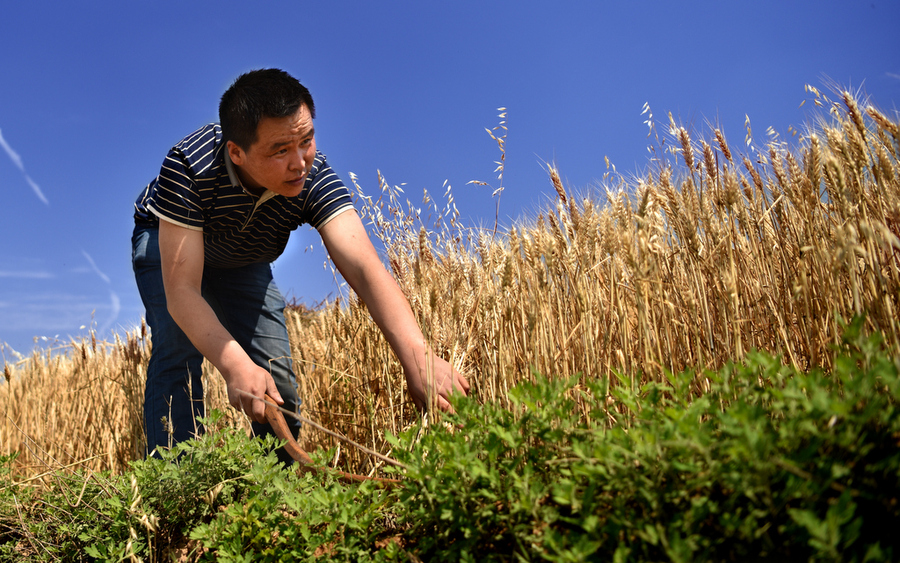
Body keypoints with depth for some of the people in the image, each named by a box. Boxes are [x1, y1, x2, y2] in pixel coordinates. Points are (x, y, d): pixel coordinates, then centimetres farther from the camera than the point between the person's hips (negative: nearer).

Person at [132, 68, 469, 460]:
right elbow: (181, 289, -44)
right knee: (179, 349, -27)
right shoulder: (189, 166, -41)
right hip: (167, 243, -2)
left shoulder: (315, 178, -35)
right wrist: (233, 364, -61)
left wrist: (418, 356, -62)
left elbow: (365, 268, -47)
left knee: (276, 376, -7)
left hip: (242, 262, 3)